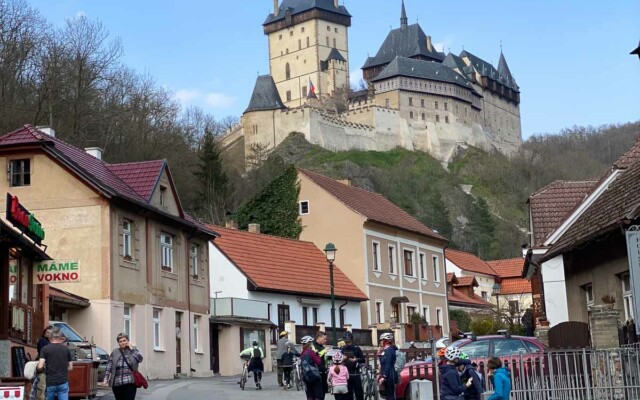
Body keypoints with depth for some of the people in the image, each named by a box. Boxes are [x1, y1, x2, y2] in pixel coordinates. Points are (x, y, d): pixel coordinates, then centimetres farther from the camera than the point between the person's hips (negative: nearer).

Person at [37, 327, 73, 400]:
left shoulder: (45, 349, -3)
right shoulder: (66, 348, 5)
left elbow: (40, 367, -12)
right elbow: (70, 367, 10)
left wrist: (38, 370, 10)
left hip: (50, 383, -1)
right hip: (63, 382, 1)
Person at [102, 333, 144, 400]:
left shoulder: (133, 350, 8)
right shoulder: (114, 352, 10)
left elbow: (140, 359, -9)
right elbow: (109, 366, 7)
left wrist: (131, 348, -5)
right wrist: (105, 379, -3)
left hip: (130, 382, -2)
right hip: (117, 383, 2)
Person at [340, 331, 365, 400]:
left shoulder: (356, 348, 1)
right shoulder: (342, 349, 7)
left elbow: (363, 360, 0)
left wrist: (356, 359, -18)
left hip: (355, 374, -2)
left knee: (359, 394, -2)